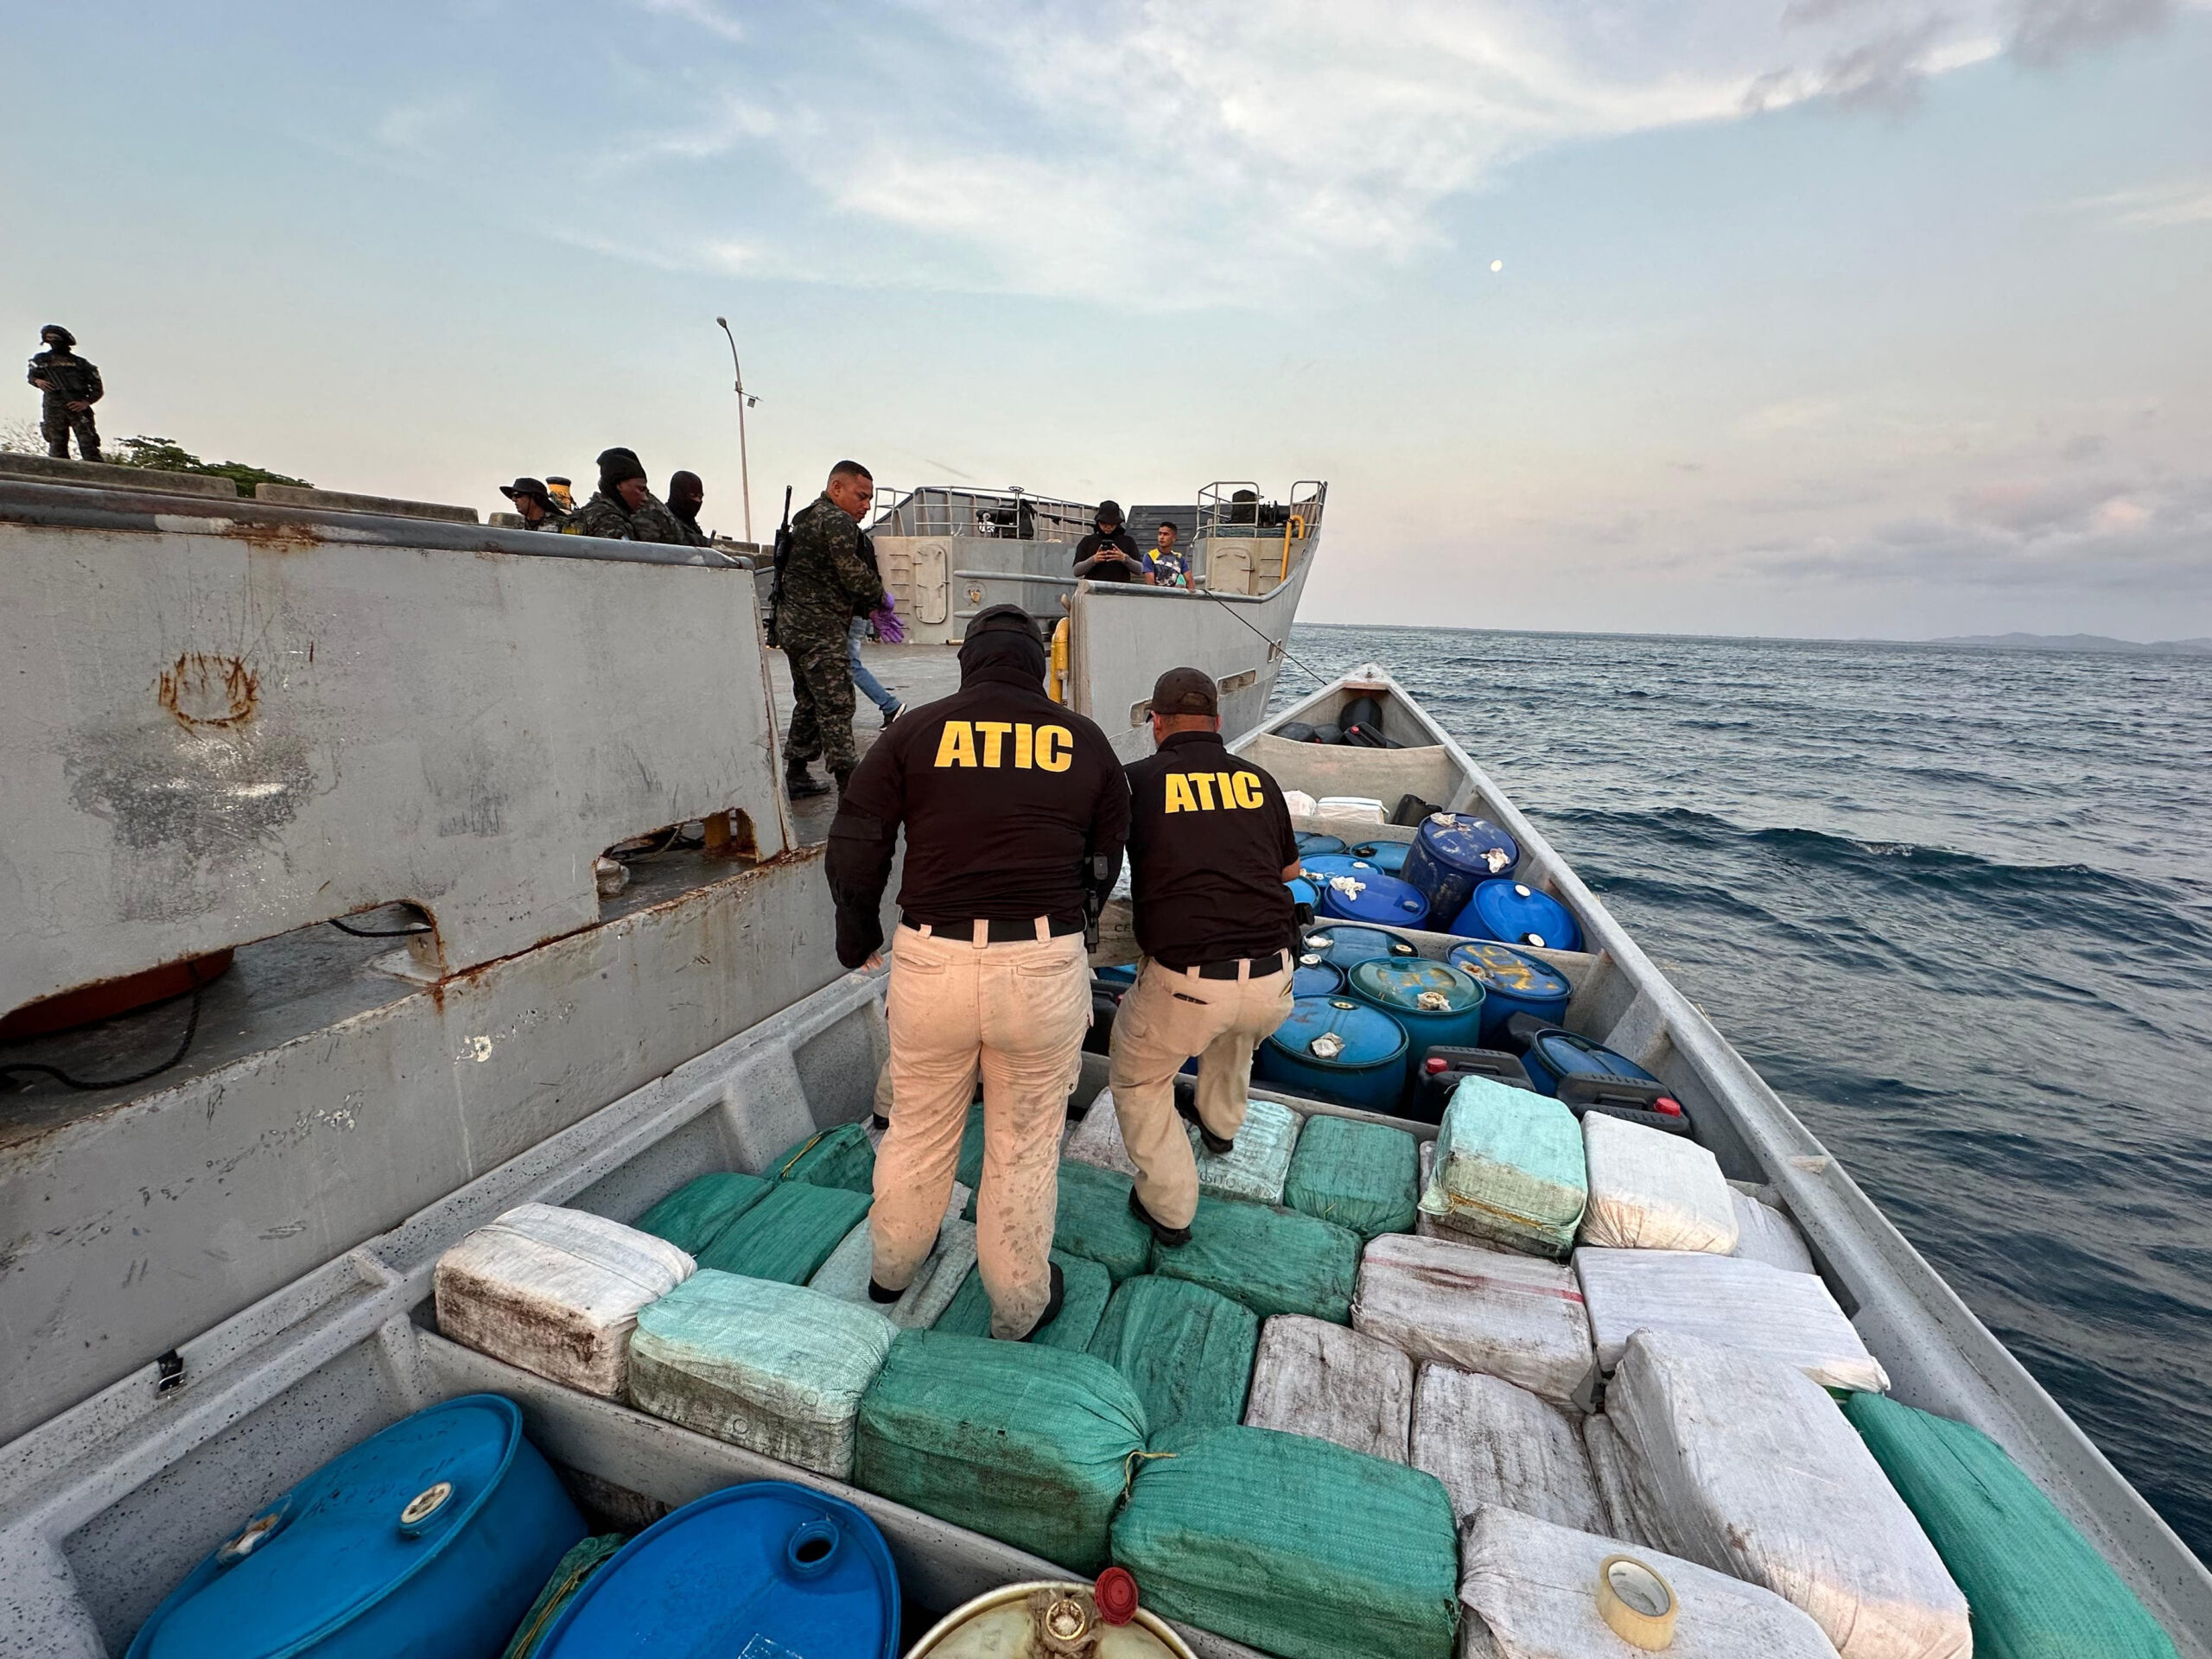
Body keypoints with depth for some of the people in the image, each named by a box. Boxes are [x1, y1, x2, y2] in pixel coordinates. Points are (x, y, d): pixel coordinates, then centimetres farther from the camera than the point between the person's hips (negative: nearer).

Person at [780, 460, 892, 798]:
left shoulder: (806, 519, 22)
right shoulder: (837, 521, -11)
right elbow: (853, 574, -18)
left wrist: (870, 608, 11)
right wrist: (881, 597, 1)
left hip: (793, 624, 10)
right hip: (820, 629, -10)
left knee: (809, 701, 16)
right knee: (836, 705, -10)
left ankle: (796, 774, 21)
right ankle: (849, 780, -9)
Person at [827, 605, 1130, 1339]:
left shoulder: (915, 731, 2)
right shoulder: (1086, 741, 5)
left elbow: (854, 846, 0)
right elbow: (1105, 863, 10)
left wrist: (858, 934, 16)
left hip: (932, 961, 1)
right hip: (1044, 965, 0)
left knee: (920, 1126, 23)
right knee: (1025, 1144, 17)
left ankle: (893, 1266, 48)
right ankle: (1019, 1305, 38)